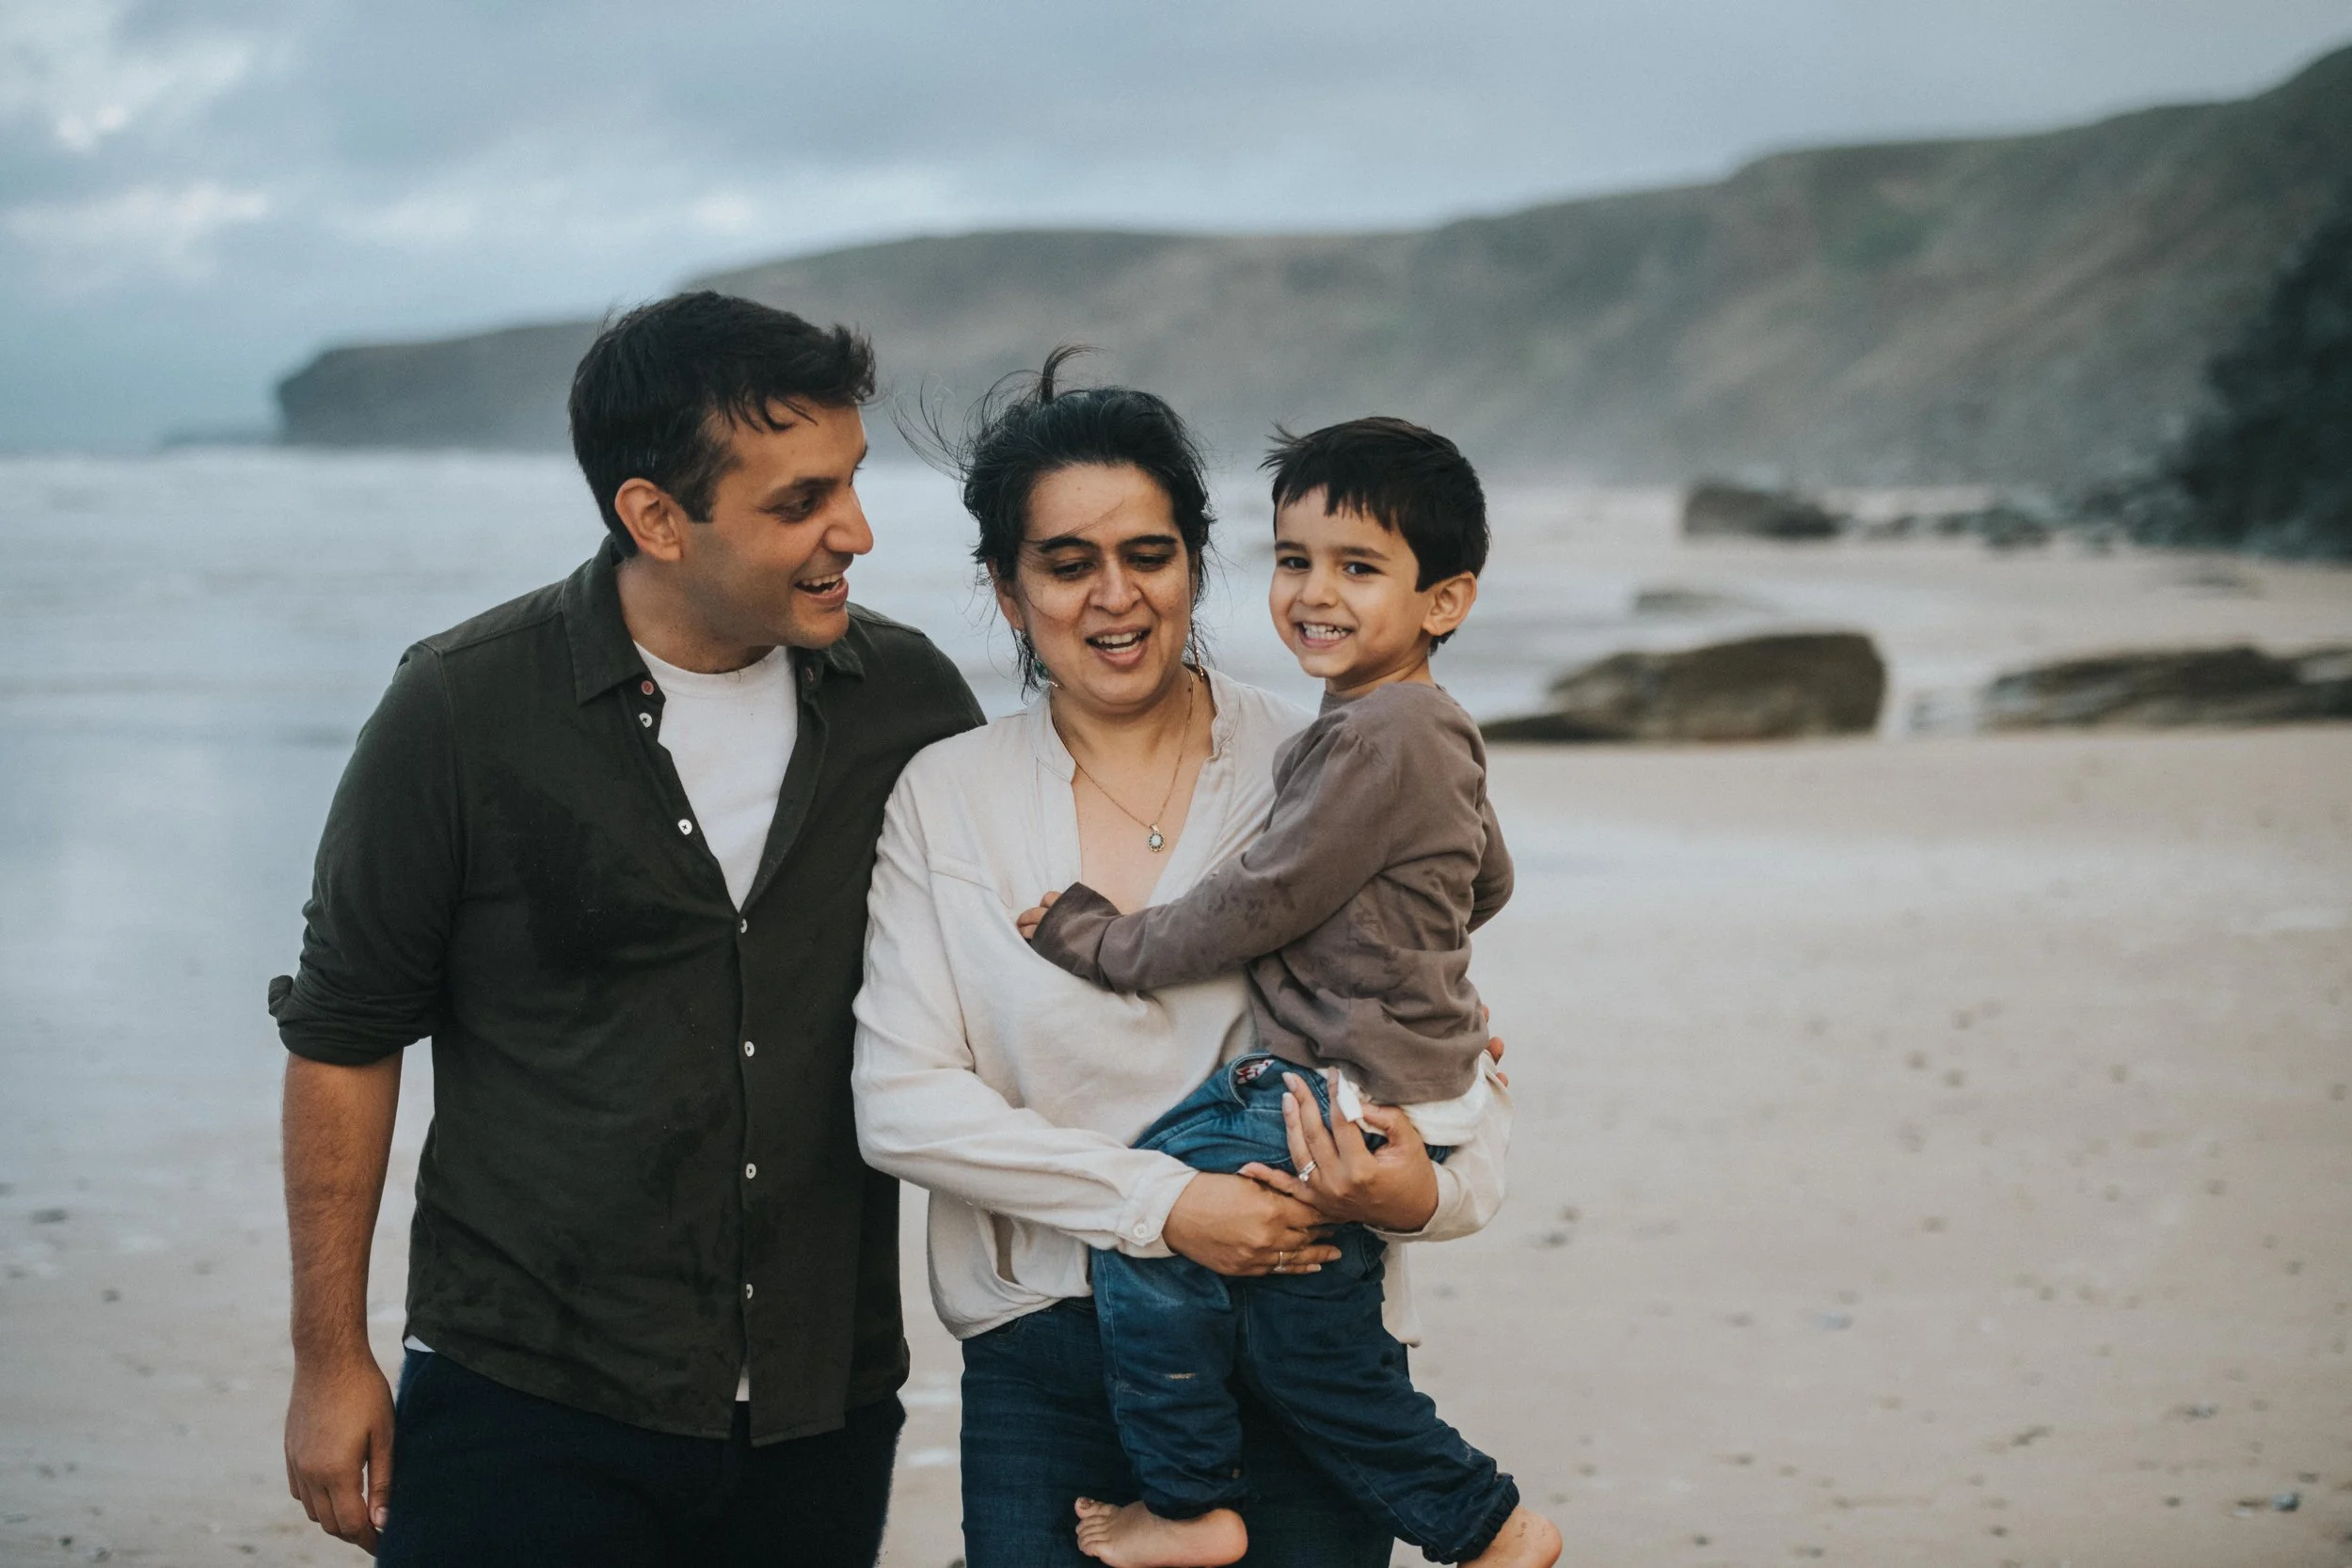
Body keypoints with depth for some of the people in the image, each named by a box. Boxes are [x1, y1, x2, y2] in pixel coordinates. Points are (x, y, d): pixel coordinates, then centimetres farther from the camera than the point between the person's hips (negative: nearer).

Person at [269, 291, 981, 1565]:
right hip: (527, 1407, -3)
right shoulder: (463, 710, -7)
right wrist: (329, 1359, 0)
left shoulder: (911, 699, 1)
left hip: (823, 1413, 3)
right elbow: (344, 1032, -1)